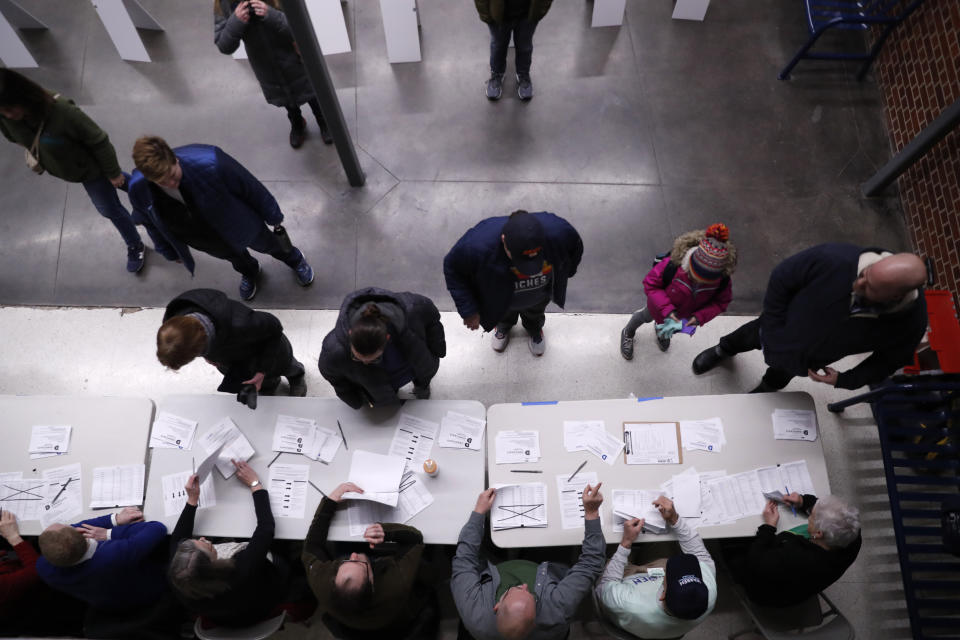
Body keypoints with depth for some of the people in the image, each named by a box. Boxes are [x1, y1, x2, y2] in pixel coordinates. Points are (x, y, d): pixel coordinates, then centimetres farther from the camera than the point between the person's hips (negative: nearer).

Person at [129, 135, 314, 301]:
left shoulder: (209, 163, -44)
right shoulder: (138, 189, -30)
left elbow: (250, 187, -26)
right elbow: (149, 220, -5)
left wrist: (273, 217, -10)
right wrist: (171, 251, 11)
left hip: (237, 223, -3)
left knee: (267, 243, 27)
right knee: (234, 257, 33)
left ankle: (294, 259, 64)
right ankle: (248, 271, 71)